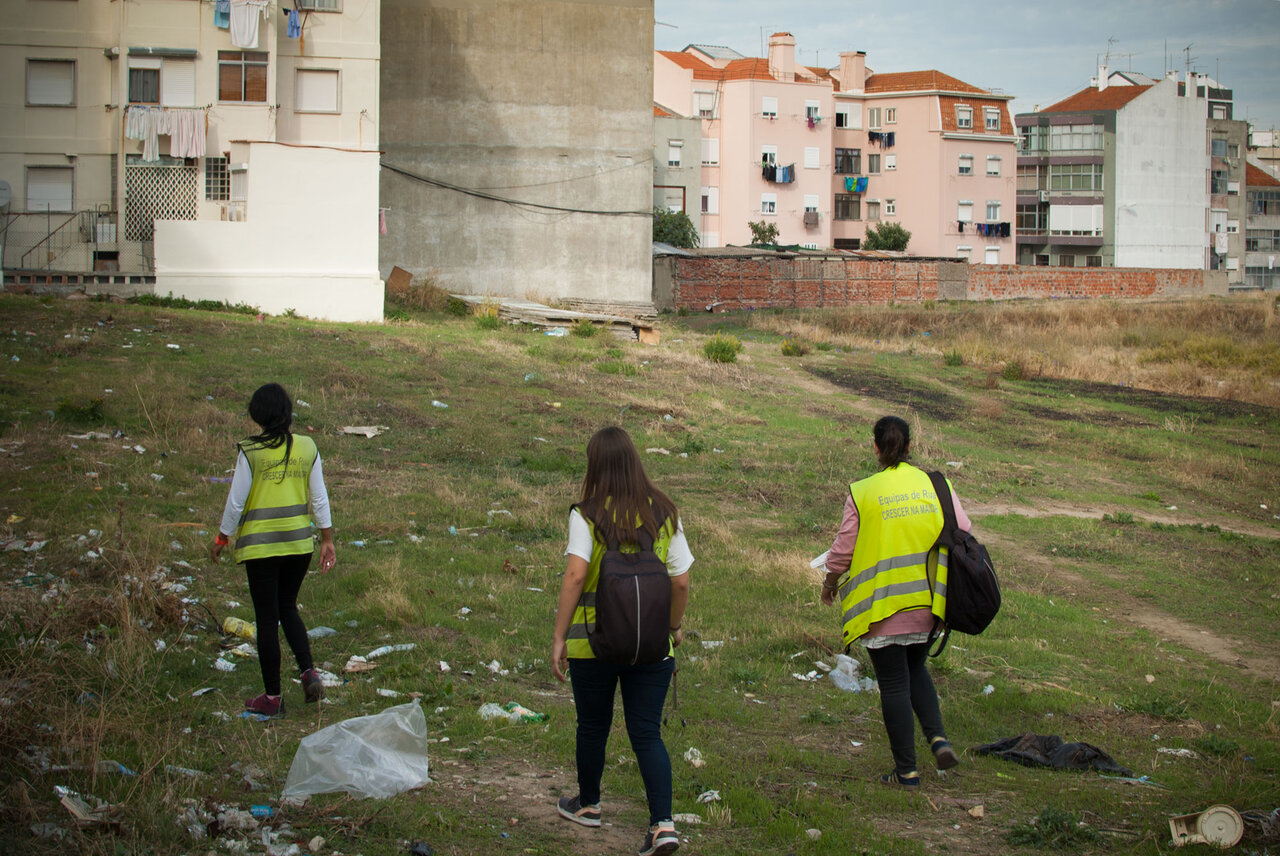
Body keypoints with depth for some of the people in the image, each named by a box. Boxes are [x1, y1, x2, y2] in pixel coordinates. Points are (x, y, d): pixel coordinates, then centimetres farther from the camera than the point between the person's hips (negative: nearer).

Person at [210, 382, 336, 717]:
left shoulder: (250, 452, -11)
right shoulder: (307, 448, 0)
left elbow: (236, 502, -6)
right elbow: (319, 498, 4)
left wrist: (221, 539, 6)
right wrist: (327, 540, 11)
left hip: (261, 544, -4)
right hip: (299, 541, 4)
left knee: (267, 618, 5)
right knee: (288, 607, 21)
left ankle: (272, 697, 11)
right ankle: (309, 672, 2)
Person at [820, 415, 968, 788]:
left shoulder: (862, 493, -8)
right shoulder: (936, 485, 1)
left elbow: (843, 549, -4)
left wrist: (829, 583, 15)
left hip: (882, 604, -4)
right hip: (926, 602, 4)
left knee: (894, 683, 3)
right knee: (916, 669, 24)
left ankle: (906, 770, 6)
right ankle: (938, 737, 3)